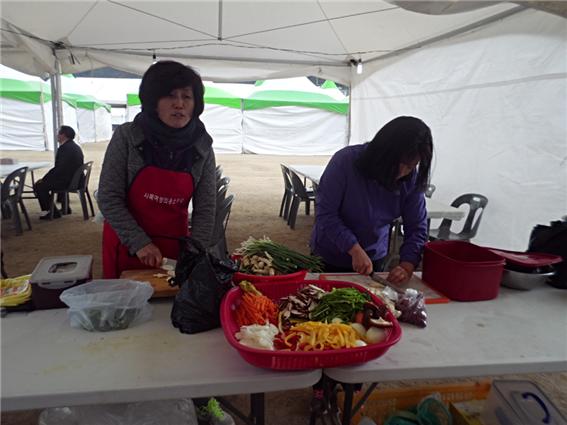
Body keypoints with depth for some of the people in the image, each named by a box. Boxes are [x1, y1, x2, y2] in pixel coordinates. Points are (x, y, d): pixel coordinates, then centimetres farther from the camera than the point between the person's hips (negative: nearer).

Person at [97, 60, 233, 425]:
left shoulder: (201, 146, -6)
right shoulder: (127, 137, -12)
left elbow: (205, 209, -5)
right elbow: (108, 197, -12)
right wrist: (140, 243, -19)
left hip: (176, 245, 1)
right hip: (126, 246, -1)